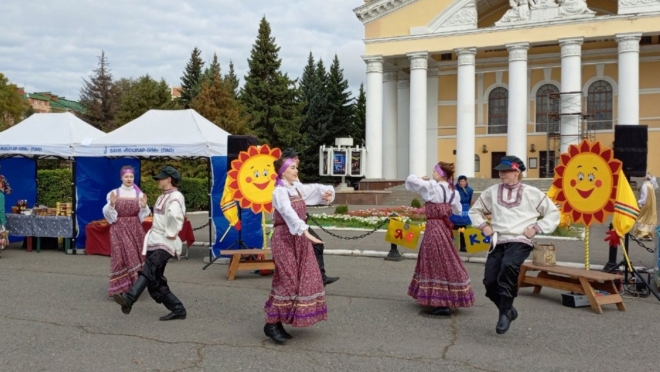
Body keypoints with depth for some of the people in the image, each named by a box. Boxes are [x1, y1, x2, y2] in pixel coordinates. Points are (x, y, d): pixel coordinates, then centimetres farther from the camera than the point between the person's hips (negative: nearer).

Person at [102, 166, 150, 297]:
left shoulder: (139, 194, 4)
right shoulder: (114, 193, -1)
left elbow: (143, 215, 3)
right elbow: (109, 213, -4)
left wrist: (144, 207, -17)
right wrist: (111, 204, -23)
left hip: (135, 229, 2)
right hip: (119, 229, -2)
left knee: (136, 255, 2)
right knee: (121, 256, -5)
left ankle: (135, 285, 14)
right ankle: (120, 287, 2)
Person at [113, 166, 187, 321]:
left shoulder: (176, 196, -11)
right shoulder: (162, 197, 21)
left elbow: (174, 214, -32)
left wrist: (171, 233, -24)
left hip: (165, 243, -10)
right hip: (154, 240, 10)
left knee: (149, 269, -29)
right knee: (155, 281, 7)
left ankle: (129, 299, -49)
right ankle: (178, 310, 12)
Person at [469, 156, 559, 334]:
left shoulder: (531, 193, 5)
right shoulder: (492, 192, 11)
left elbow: (553, 213, 11)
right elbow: (475, 210, 25)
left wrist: (536, 228, -1)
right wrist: (483, 225, 8)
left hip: (520, 241, -4)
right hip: (498, 242, 4)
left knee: (508, 265, -35)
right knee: (490, 281, -7)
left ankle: (505, 311, -20)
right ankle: (508, 310, 21)